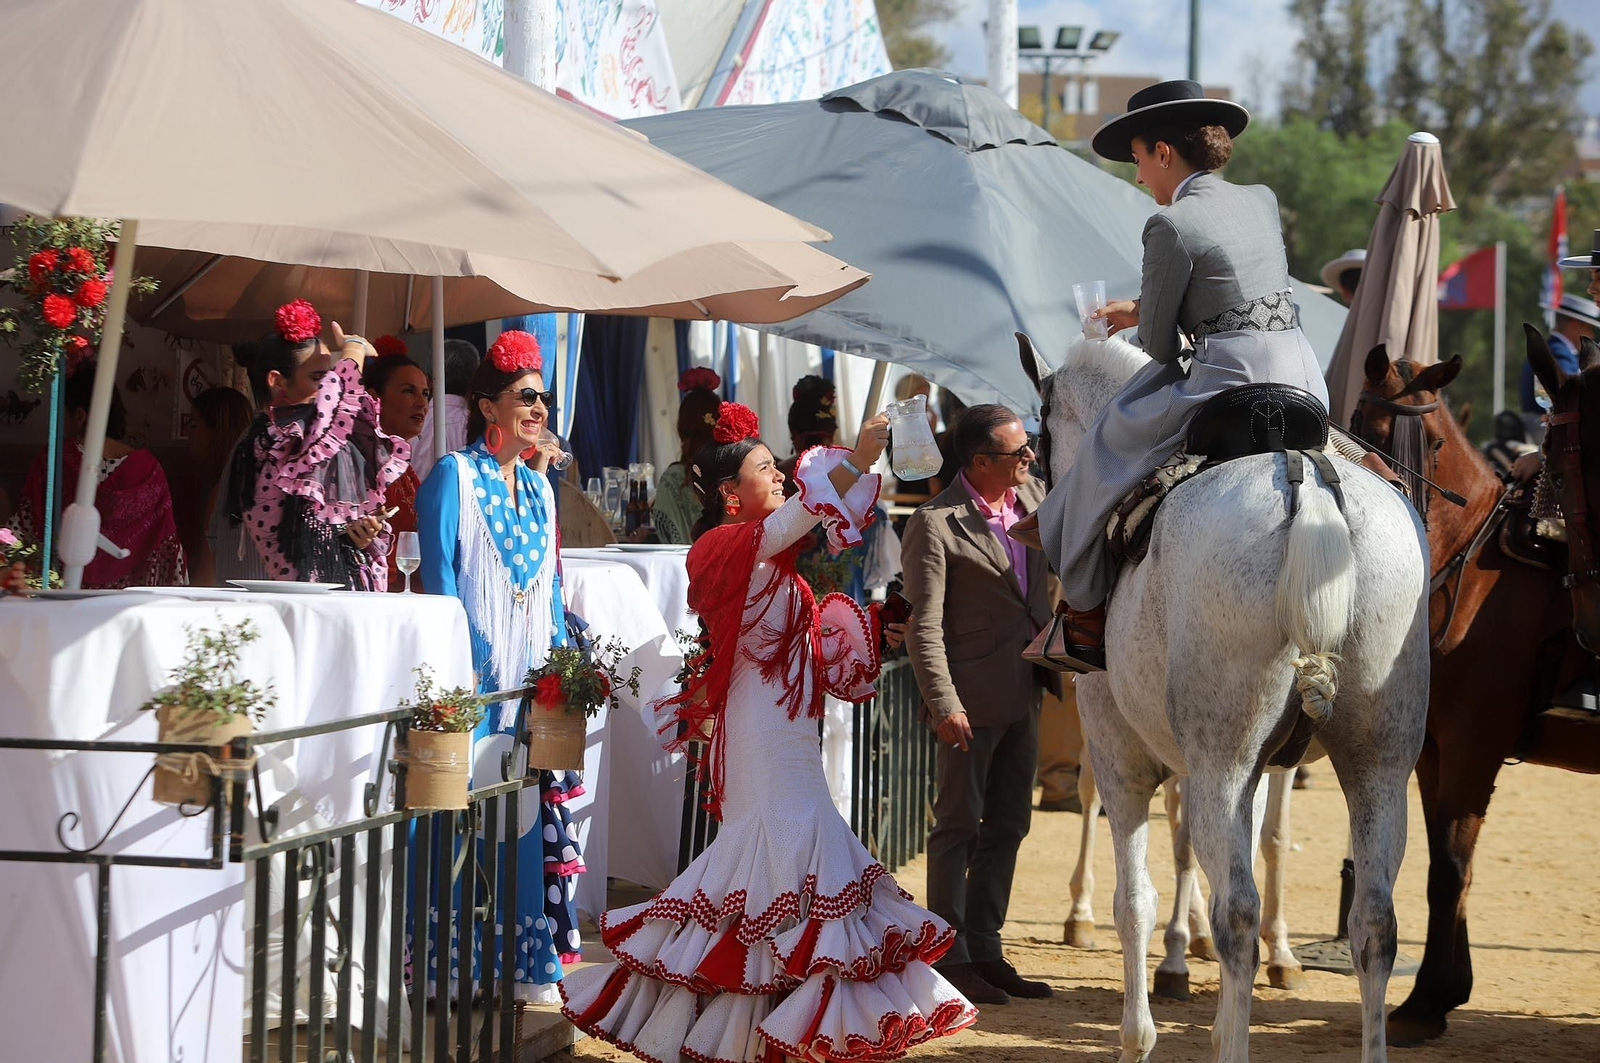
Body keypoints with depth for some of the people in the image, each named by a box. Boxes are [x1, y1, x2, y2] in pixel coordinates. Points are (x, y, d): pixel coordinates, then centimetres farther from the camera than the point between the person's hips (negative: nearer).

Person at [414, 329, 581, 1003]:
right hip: (475, 678, -6)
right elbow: (439, 575, -9)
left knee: (534, 812, 2)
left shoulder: (538, 486, 18)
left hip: (533, 679, 6)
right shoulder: (455, 475, -2)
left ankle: (531, 958, 8)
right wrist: (467, 666, -18)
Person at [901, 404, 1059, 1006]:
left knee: (1007, 825, 13)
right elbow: (925, 624, -16)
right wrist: (943, 703, -22)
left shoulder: (1034, 495, 5)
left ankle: (985, 950, 22)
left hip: (1024, 691, 8)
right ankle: (950, 959, 5)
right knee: (959, 826, -1)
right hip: (972, 696, -8)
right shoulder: (936, 524, -15)